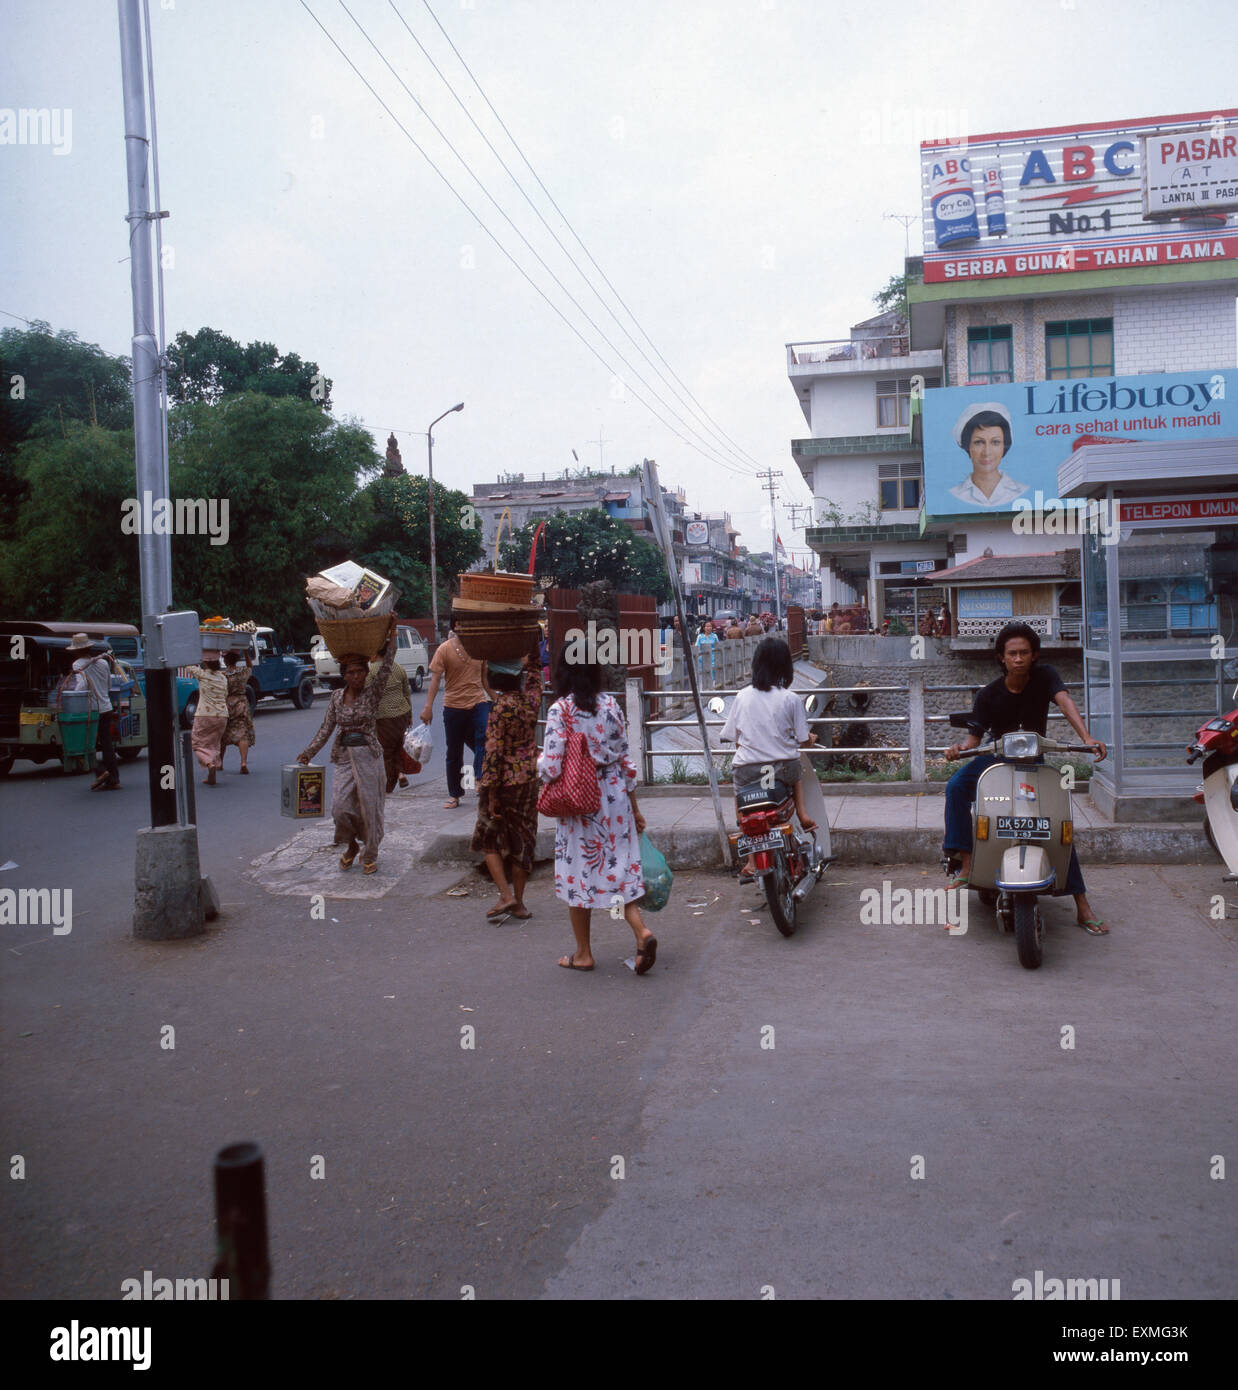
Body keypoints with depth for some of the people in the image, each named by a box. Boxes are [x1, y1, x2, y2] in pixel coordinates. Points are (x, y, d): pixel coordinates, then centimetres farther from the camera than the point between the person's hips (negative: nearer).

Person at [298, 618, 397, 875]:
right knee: (340, 807, -6)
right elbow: (326, 728, 9)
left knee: (369, 807, 1)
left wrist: (392, 635, -23)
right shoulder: (337, 697, 7)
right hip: (344, 757, 3)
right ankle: (351, 846, 22)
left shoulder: (373, 693, -3)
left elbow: (386, 668, -16)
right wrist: (308, 752, 2)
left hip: (369, 756, -2)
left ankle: (370, 855, 18)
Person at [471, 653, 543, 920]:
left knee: (490, 840, 12)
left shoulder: (501, 708, -18)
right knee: (521, 841, 13)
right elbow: (533, 666, 18)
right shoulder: (531, 699, -2)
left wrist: (491, 795, -15)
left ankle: (505, 895, 1)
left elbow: (494, 754, -19)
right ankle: (518, 903, 17)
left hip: (504, 782, -5)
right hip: (529, 781, 5)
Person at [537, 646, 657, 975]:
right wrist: (634, 807, 14)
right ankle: (641, 931, -7)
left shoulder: (560, 710, -13)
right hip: (615, 795, 4)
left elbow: (551, 768, -17)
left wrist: (539, 760, 7)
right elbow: (625, 759, 6)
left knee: (578, 873, 9)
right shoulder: (611, 705, 2)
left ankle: (583, 954, 20)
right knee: (618, 868, 12)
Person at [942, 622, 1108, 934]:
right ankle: (966, 864, -26)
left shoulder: (1044, 675, -9)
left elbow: (1064, 701, -26)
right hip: (996, 756, 0)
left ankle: (1082, 904, -4)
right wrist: (960, 747, -34)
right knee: (956, 787, -28)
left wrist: (1087, 737, -42)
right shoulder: (989, 695, -9)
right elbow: (975, 734, -9)